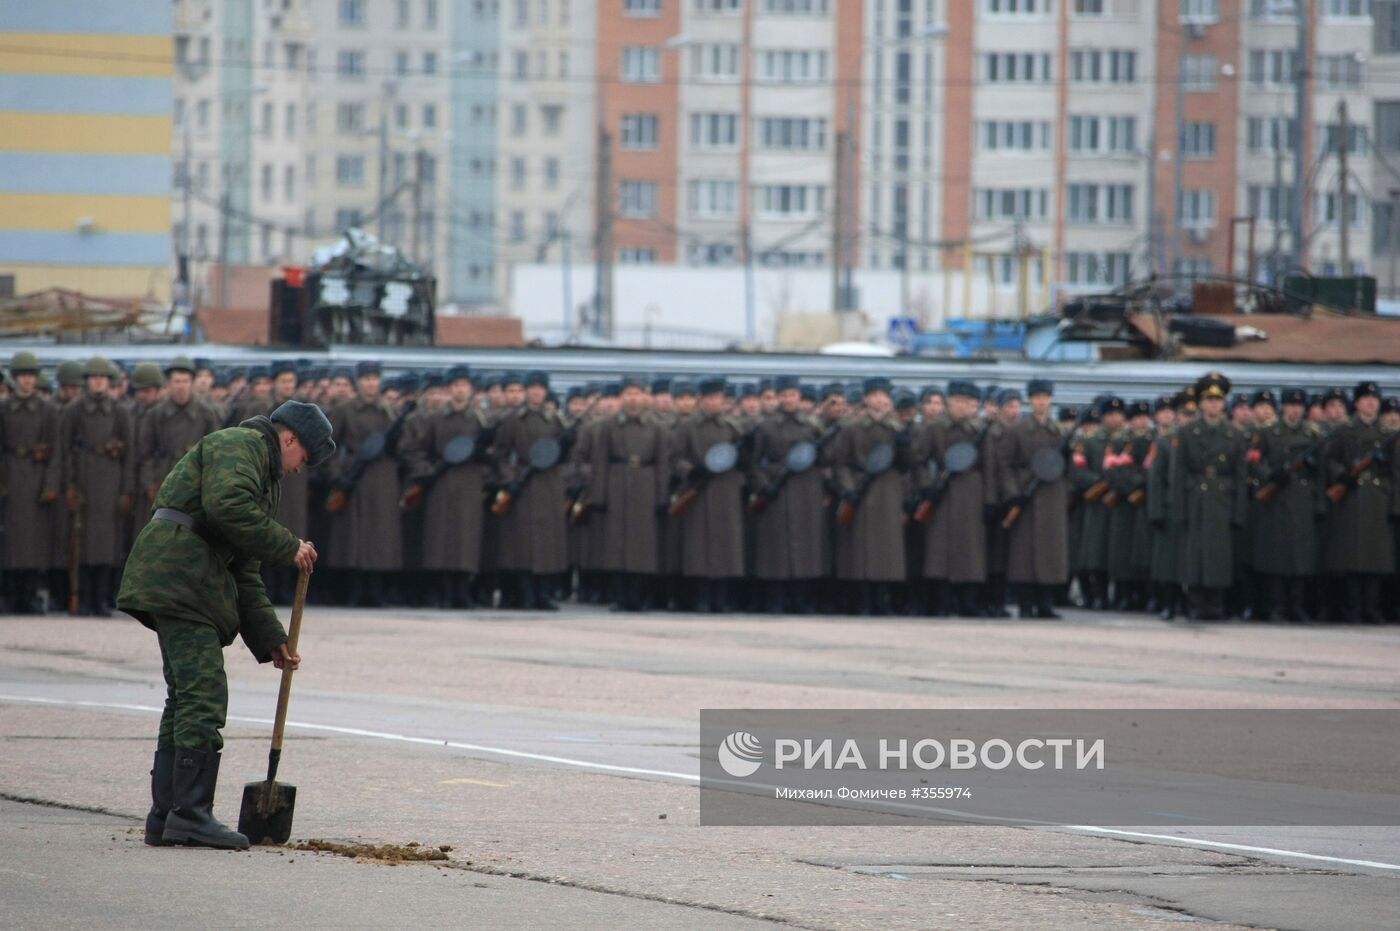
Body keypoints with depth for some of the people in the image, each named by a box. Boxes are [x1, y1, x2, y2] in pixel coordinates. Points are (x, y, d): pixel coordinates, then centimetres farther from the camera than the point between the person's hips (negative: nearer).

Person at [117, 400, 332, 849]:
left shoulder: (264, 476, 30)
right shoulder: (240, 445, -1)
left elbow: (244, 573, 28)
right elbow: (228, 507, -21)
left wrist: (270, 639, 20)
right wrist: (288, 546, -11)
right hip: (179, 572, -11)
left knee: (184, 699, 10)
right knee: (204, 696, -13)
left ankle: (165, 818, 11)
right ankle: (191, 815, -16)